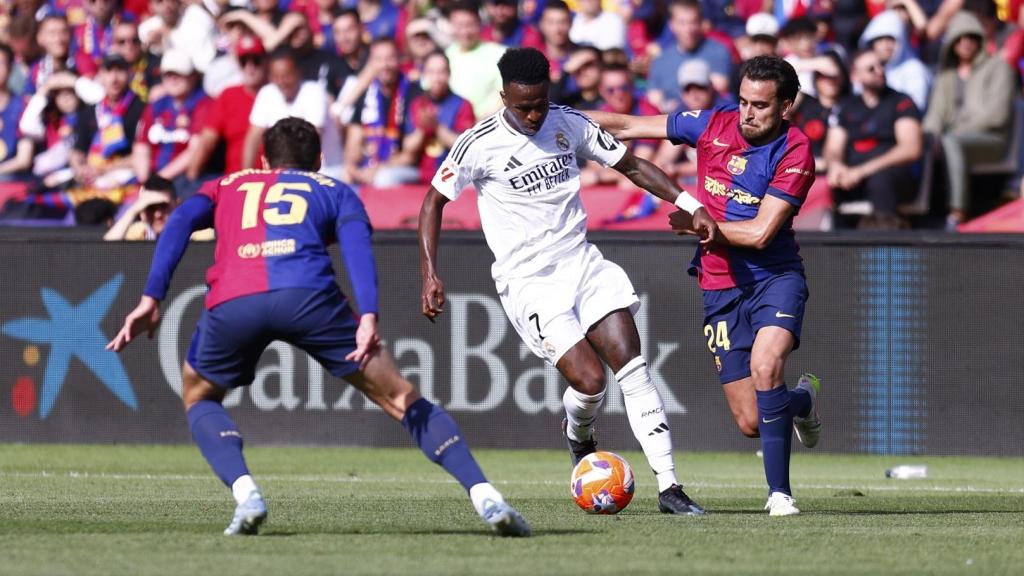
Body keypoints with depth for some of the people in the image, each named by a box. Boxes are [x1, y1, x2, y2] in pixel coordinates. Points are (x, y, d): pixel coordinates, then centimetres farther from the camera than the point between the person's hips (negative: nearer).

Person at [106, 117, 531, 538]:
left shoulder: (228, 186, 36)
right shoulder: (334, 191, 31)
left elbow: (180, 222, 15)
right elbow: (357, 242, 9)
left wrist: (151, 298, 8)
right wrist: (368, 317, -5)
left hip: (231, 304, 1)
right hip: (308, 296, -1)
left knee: (199, 397, 29)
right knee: (402, 400, 12)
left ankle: (245, 492, 4)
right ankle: (485, 497, 0)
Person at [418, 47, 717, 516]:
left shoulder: (569, 125, 2)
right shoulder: (479, 145, -9)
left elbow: (631, 165, 12)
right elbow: (433, 201, 1)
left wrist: (689, 204, 1)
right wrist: (430, 275, -7)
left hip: (582, 263, 4)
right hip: (528, 282, -4)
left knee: (631, 364, -11)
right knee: (589, 379, -17)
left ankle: (669, 487, -11)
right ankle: (578, 436, 21)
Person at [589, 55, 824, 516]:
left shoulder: (795, 154, -13)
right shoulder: (713, 125, -1)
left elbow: (760, 232, -19)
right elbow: (629, 128, 5)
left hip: (774, 275, -3)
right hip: (720, 285, 3)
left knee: (765, 366, -31)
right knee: (750, 423, 0)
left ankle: (779, 491, -19)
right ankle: (802, 399, 37)